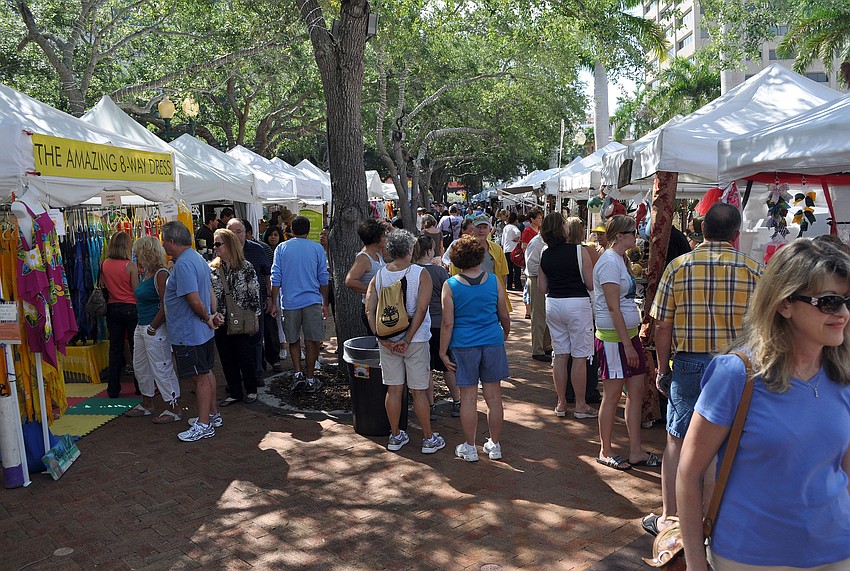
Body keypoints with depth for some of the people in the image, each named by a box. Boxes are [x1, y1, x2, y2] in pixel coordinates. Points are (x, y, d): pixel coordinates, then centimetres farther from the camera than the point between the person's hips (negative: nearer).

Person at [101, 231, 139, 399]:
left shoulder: (104, 264, -1)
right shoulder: (130, 265, -14)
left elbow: (102, 286, 9)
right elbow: (137, 291, -12)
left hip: (112, 308, 4)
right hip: (131, 308, -4)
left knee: (115, 349, 10)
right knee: (135, 347, 6)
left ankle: (113, 389, 14)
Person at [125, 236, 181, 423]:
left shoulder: (160, 274, -17)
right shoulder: (145, 273, 12)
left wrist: (153, 327, -19)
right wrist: (141, 326, 11)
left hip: (156, 329, -10)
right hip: (141, 327, 10)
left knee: (161, 367, -3)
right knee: (140, 366, 19)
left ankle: (173, 408, 7)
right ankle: (147, 404, 34)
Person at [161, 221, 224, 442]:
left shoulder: (183, 265, -23)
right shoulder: (197, 258, 10)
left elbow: (194, 300, -27)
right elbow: (210, 289, 16)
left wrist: (207, 318, -12)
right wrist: (213, 313, 10)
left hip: (189, 333, -10)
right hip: (203, 331, 10)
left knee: (200, 376, -1)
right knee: (206, 372, 19)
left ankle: (204, 425, 9)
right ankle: (212, 414, 31)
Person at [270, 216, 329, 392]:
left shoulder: (282, 248, 2)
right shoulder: (317, 249, 1)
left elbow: (276, 278, 0)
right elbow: (323, 278, 4)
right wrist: (325, 303, 13)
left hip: (289, 302, 1)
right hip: (312, 301, -1)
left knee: (293, 340, 15)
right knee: (312, 341, 6)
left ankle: (298, 374, 5)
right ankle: (310, 379, 11)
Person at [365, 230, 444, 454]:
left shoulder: (379, 276, 1)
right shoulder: (421, 274, -9)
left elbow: (370, 311, -6)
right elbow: (420, 310, -17)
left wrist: (382, 338, -6)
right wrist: (408, 339, -14)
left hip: (387, 341, 3)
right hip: (415, 340, -3)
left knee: (393, 389, 12)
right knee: (419, 391, 6)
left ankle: (395, 436, 23)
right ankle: (428, 438, 16)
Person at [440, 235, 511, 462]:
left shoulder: (450, 285, -7)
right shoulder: (493, 281, -1)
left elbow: (447, 323, -8)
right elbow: (504, 316, 6)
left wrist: (443, 352, -1)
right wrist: (505, 336, 25)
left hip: (463, 345, -2)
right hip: (493, 342, 2)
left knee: (468, 397, 6)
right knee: (494, 396, 11)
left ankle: (469, 448, 17)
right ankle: (495, 445, 22)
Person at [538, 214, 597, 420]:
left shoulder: (545, 255, 4)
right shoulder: (579, 251, -11)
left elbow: (541, 289, 8)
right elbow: (591, 284, -10)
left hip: (553, 304, 5)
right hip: (577, 304, -5)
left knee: (560, 355, 12)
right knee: (579, 357, 4)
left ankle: (561, 403, 20)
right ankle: (580, 406, 12)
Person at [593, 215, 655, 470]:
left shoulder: (619, 259, 14)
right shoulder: (609, 262, -16)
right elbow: (613, 307, -20)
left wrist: (631, 339, 17)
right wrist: (627, 344, -19)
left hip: (629, 333, 10)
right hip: (613, 337, -10)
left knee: (636, 391, 11)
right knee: (612, 395, 1)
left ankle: (635, 451, 19)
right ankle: (605, 452, 16)